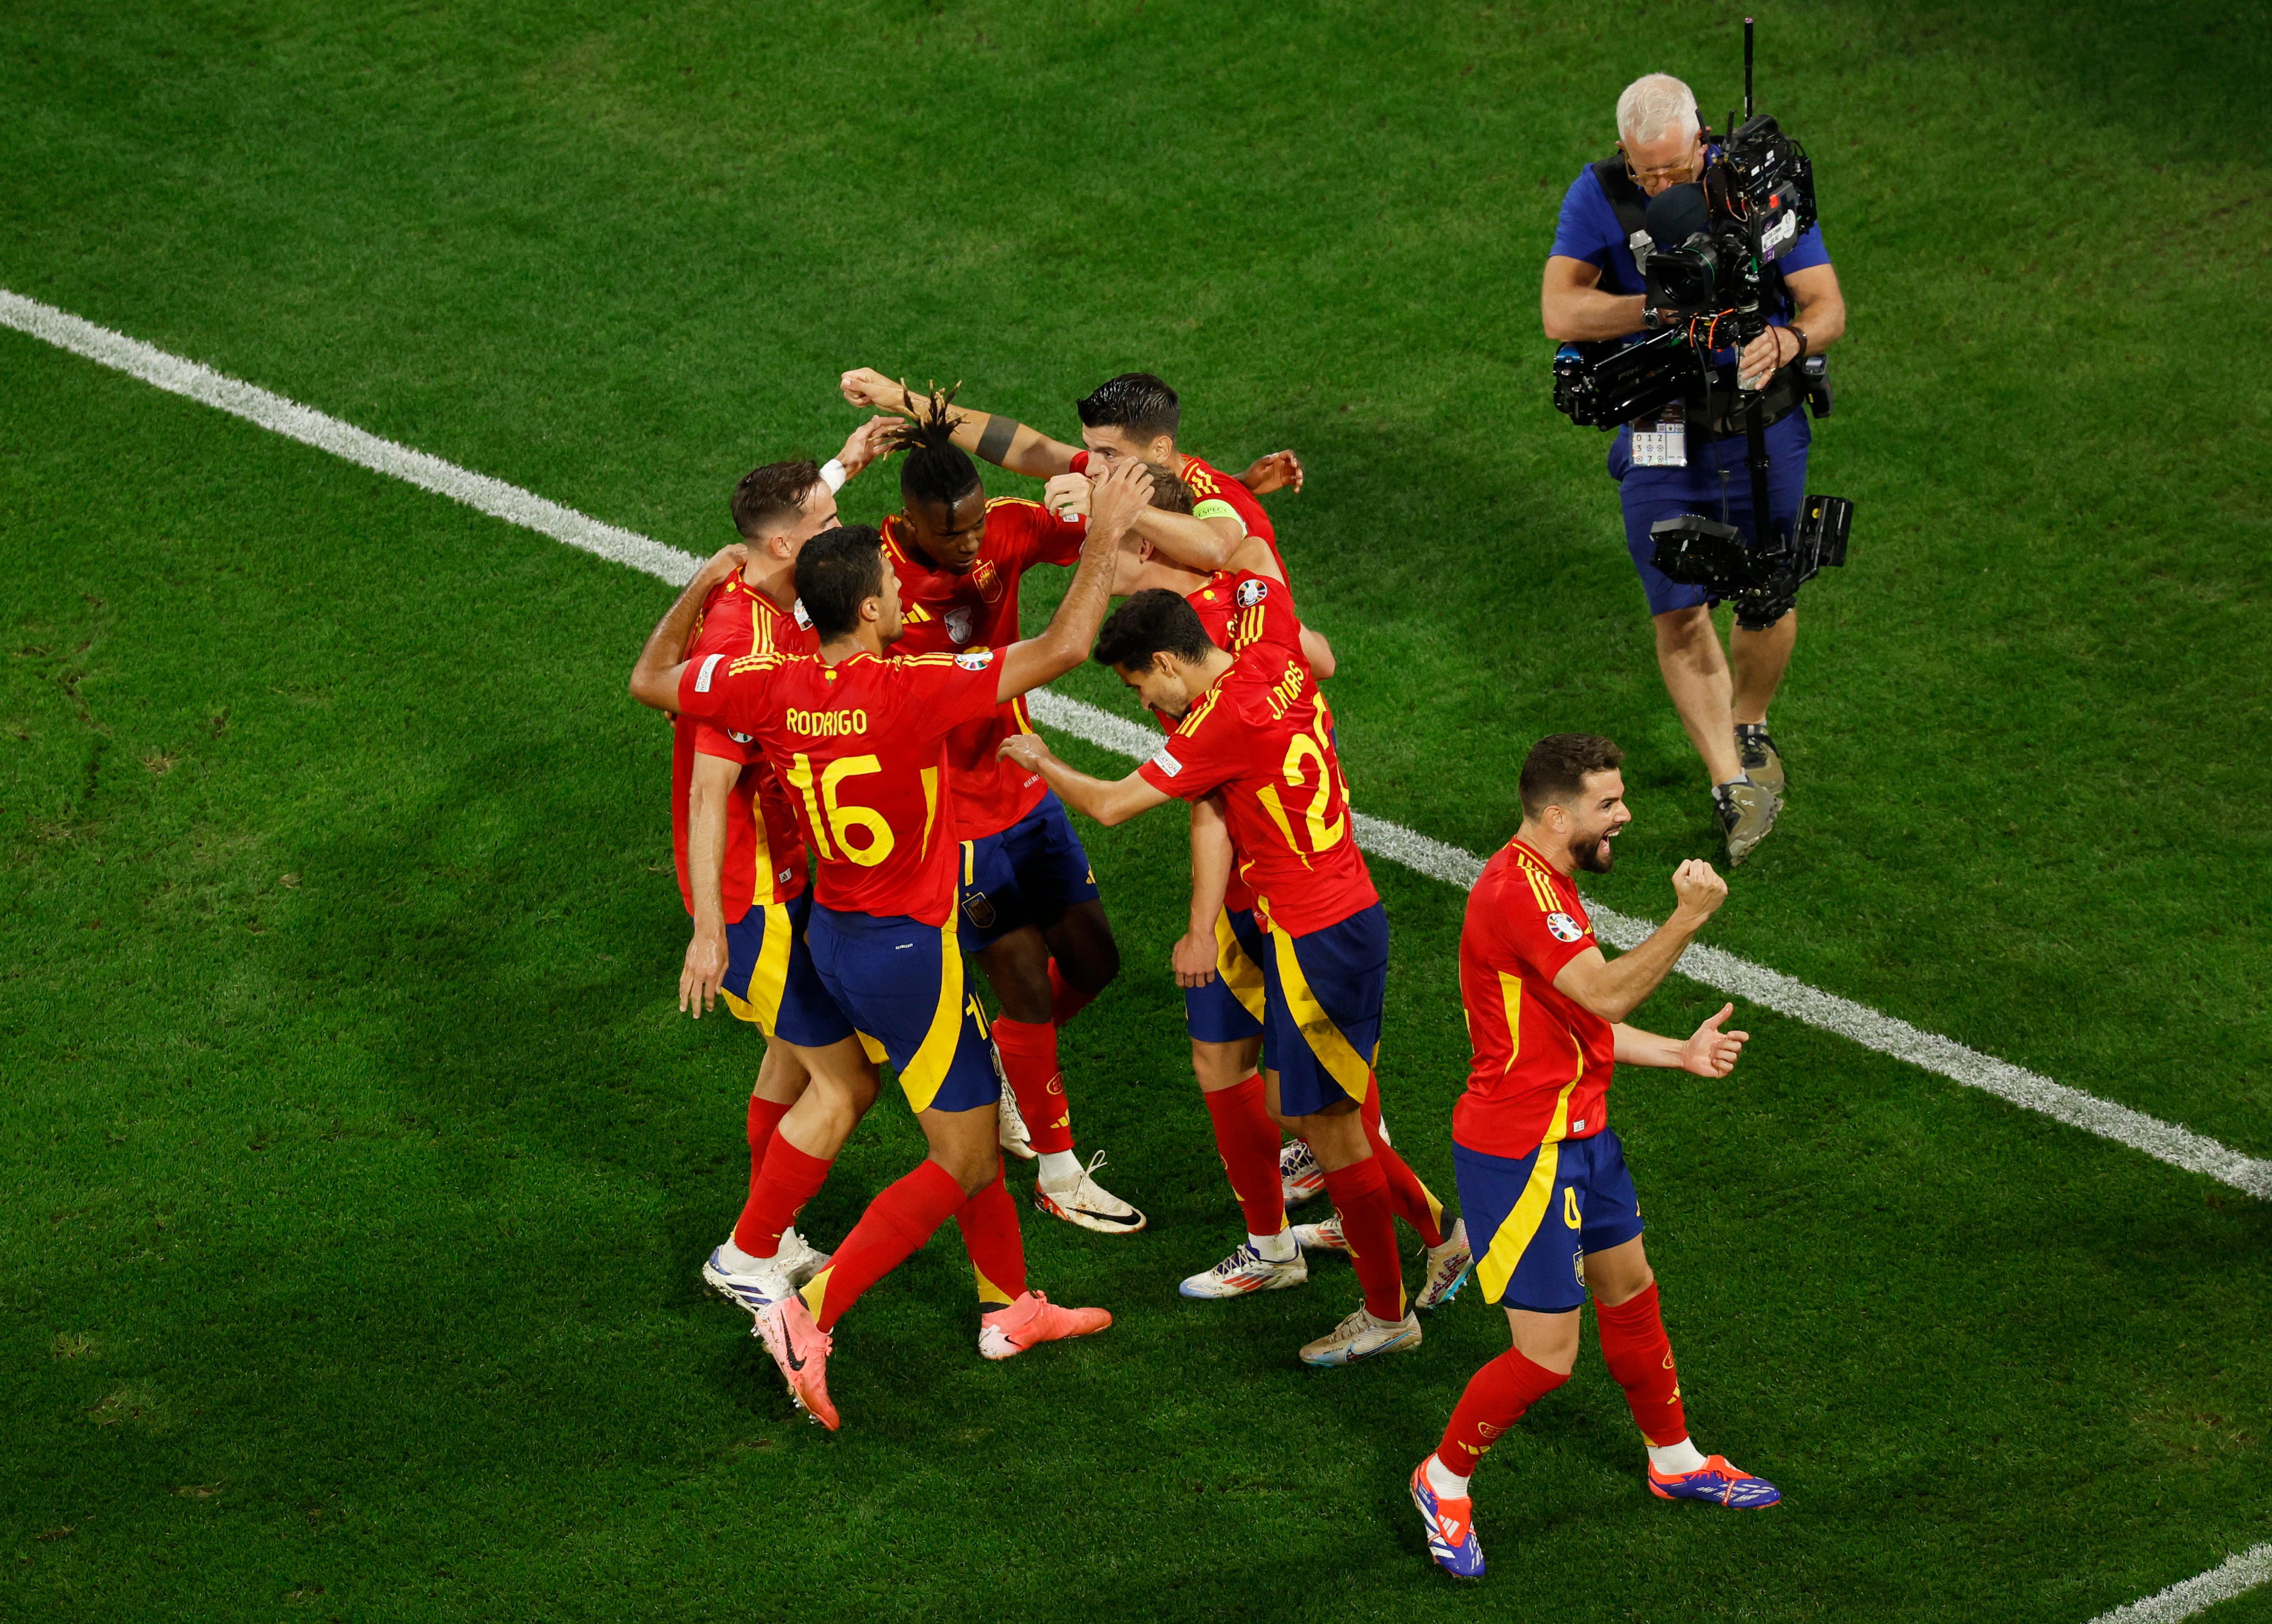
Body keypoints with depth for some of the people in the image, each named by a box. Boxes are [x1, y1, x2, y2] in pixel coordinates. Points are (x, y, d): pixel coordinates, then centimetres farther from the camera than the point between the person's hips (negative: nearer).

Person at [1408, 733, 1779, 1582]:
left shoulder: (1545, 883, 12)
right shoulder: (1519, 889, -23)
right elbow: (1606, 995, -32)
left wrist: (1681, 1054, 11)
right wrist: (1690, 916, -32)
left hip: (1577, 1136, 11)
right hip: (1520, 1153, -11)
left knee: (1630, 1294, 23)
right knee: (1546, 1358, -5)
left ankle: (1676, 1461, 42)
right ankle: (1444, 1481, 17)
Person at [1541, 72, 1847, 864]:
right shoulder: (1598, 197, -10)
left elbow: (1827, 304, -9)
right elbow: (1560, 312, -20)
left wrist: (1786, 341, -33)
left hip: (1762, 424, 0)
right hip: (1660, 437, 0)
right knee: (1679, 612, -4)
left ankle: (1749, 728, 37)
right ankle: (1733, 786, 7)